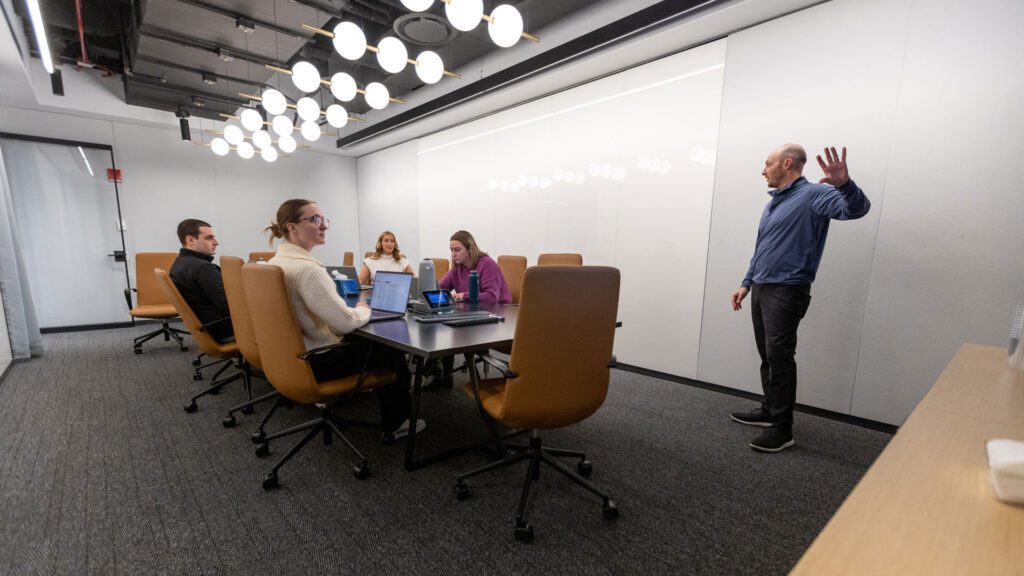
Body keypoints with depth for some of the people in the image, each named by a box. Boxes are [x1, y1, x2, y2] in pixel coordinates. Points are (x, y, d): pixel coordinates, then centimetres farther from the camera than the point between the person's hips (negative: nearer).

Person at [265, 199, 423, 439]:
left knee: (367, 340, 25)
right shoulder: (307, 268, -28)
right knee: (390, 346, 10)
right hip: (318, 361, -9)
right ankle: (396, 422, 26)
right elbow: (347, 322, -27)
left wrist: (353, 307, 10)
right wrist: (364, 309, -6)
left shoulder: (275, 261, 3)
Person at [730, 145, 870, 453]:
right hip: (761, 289, 9)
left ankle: (782, 429, 3)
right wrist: (746, 284, 20)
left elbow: (857, 209, -26)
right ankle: (769, 410, 28)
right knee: (767, 355, 15)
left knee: (780, 357, -7)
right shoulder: (773, 202, 19)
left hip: (787, 291, -9)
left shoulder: (813, 194, -8)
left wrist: (844, 184, -46)